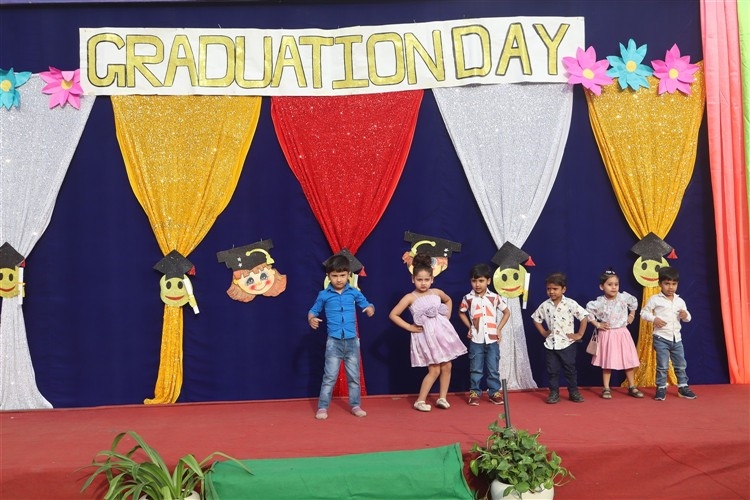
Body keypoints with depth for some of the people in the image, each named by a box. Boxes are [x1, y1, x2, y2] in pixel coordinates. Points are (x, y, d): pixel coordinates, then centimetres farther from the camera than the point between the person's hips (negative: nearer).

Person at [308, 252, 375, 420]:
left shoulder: (354, 292, 1)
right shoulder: (324, 295, -2)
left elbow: (366, 304, 7)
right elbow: (313, 311, 6)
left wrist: (370, 308, -17)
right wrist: (311, 319, -16)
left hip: (352, 341, 2)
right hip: (334, 341, -2)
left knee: (354, 376, 11)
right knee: (330, 376, 0)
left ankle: (355, 405, 23)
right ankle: (322, 407, 8)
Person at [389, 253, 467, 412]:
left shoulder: (437, 293, 4)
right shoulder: (410, 298, -10)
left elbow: (448, 300, 26)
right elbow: (393, 315, -9)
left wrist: (447, 317, 12)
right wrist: (409, 327, -9)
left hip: (442, 332, 5)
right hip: (426, 336, -5)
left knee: (447, 366, 5)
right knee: (434, 370, -6)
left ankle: (442, 398, 19)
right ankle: (420, 401, 6)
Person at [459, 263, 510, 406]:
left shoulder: (495, 297, -3)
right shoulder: (468, 298, -3)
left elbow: (507, 312, 8)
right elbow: (462, 313, 14)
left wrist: (499, 329, 2)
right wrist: (469, 327, 4)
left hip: (492, 339, 0)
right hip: (476, 340, 0)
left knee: (493, 369, 6)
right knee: (475, 369, 6)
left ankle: (494, 392, 17)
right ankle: (474, 393, 16)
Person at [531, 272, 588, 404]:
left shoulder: (570, 304, -11)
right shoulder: (545, 305, -1)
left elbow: (584, 317, -10)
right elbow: (536, 319, 13)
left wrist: (579, 334, -10)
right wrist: (543, 332, 5)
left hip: (567, 343, -3)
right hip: (550, 344, 3)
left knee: (570, 369, 7)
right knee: (552, 370, 8)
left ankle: (574, 392, 19)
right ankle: (554, 393, 17)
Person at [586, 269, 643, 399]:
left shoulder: (624, 297, -7)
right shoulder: (600, 302, -16)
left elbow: (634, 302, 14)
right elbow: (587, 311, -9)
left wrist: (631, 315, 11)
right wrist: (597, 324, -8)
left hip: (623, 333, 3)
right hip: (607, 335, -3)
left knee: (630, 361, 6)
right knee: (607, 363, 2)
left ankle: (632, 387, 19)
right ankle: (606, 389, 11)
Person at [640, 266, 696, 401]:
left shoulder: (680, 301, 7)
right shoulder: (655, 299, -6)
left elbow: (688, 318, 14)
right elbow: (643, 312, -2)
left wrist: (685, 315, -10)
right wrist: (654, 319, -18)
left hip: (676, 338, 4)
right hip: (661, 338, -4)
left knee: (681, 365, 11)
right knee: (662, 366, -2)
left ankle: (683, 387, 23)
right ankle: (661, 389, 8)